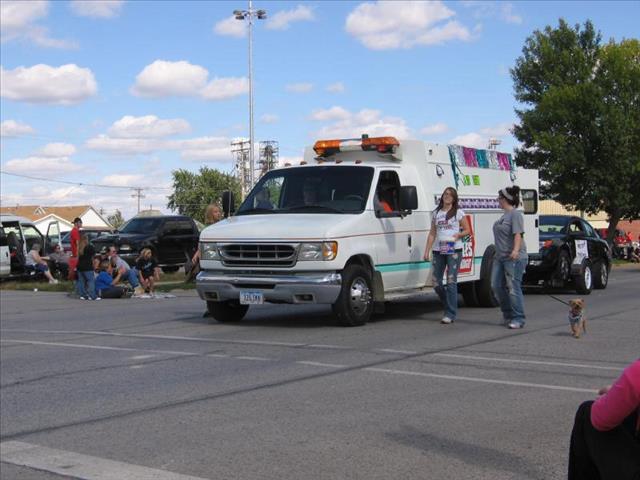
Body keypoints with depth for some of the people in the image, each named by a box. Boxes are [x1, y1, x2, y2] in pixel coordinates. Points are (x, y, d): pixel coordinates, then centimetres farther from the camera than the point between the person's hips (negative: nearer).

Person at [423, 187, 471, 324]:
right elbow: (432, 233, 15)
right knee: (436, 282, 2)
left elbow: (467, 230, 4)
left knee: (451, 281, -10)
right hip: (438, 251, 5)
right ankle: (450, 306, 23)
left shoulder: (458, 212, 3)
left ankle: (450, 314, -6)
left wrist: (458, 235, -16)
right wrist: (427, 250, 7)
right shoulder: (436, 213, 14)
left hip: (454, 250, -4)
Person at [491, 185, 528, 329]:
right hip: (500, 257, 10)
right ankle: (508, 315, 22)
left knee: (513, 287, -7)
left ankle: (518, 319, 0)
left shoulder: (515, 214, -11)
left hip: (514, 258, -10)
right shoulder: (505, 215, 17)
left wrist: (516, 250, -34)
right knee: (497, 285, 10)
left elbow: (518, 234, -22)